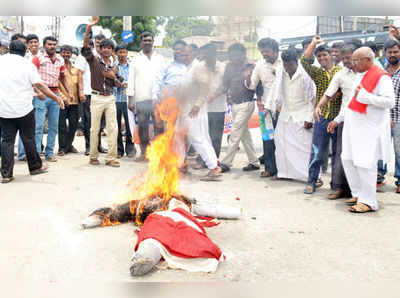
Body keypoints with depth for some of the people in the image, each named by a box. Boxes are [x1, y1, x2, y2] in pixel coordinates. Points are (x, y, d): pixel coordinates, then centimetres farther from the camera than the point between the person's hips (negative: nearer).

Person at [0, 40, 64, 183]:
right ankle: (35, 167, 24)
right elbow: (39, 85, -8)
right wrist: (57, 98, -3)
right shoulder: (27, 64, -4)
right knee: (28, 139, 10)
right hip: (24, 109, -2)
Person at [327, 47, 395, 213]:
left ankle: (368, 201, 2)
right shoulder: (359, 76, 17)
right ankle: (358, 193, 23)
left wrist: (364, 96, -21)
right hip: (352, 125, 9)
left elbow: (389, 102, -19)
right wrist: (337, 120, 23)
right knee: (348, 160, 10)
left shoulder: (381, 77, -9)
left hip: (369, 127, -9)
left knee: (364, 163, -9)